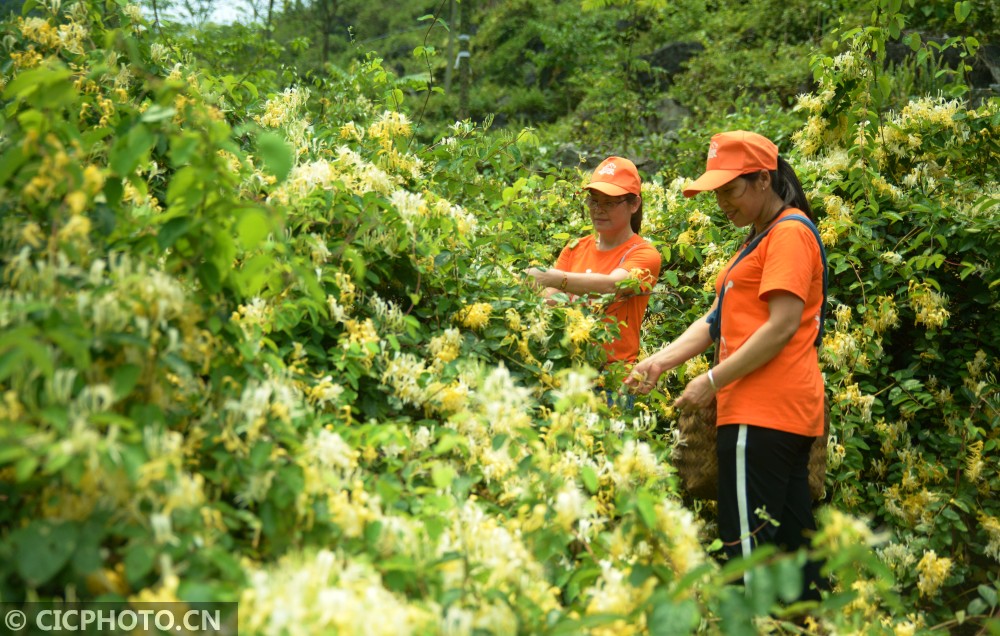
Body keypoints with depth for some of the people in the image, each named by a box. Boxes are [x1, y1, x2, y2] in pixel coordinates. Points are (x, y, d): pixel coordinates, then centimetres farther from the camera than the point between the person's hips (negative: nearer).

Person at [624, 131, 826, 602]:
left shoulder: (790, 232, -8)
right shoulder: (762, 239, 24)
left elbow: (783, 325, -17)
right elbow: (717, 320, 18)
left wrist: (714, 380, -15)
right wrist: (661, 361, 5)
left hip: (763, 414, -10)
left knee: (747, 545, -8)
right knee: (793, 541, 12)